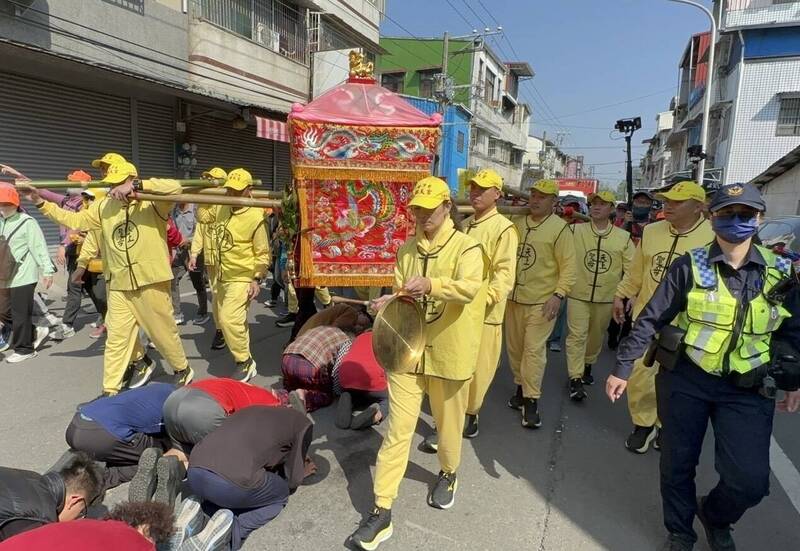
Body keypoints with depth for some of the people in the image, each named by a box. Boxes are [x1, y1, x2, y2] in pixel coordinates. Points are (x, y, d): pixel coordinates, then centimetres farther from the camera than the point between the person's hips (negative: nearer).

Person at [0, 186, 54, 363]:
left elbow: (39, 247, -14)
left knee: (20, 314, -1)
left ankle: (24, 349, 12)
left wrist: (47, 270, -19)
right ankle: (35, 333, 29)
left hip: (23, 277, -8)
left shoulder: (27, 222, -9)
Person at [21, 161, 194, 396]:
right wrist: (41, 203, 14)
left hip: (150, 281, -5)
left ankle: (183, 370, 30)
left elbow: (175, 187, -27)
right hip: (119, 284, 6)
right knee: (116, 337, 12)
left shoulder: (152, 203, -9)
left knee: (163, 330, 8)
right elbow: (75, 220, 18)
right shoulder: (104, 206, 10)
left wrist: (137, 186, -31)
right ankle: (110, 391, 29)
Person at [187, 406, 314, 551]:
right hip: (231, 483, -7)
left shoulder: (253, 409, 29)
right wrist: (302, 472, 38)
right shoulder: (302, 423, 12)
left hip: (195, 472, 7)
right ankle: (231, 530, 1)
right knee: (281, 494, 22)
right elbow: (291, 481, 15)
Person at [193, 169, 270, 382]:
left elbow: (262, 253, -15)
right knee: (222, 320, 19)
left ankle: (245, 362, 0)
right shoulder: (221, 207, 0)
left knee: (229, 319, -19)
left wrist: (257, 279, -18)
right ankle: (243, 357, 41)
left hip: (242, 278, -8)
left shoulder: (255, 217, -19)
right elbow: (202, 216, 23)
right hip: (221, 276, 8)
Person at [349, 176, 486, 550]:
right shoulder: (407, 249, 6)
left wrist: (430, 284, -41)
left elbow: (469, 288, -26)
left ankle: (448, 474, 48)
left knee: (448, 424, 18)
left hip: (448, 354, -3)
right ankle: (382, 511, 14)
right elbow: (403, 294, 10)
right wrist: (390, 301, -12)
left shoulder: (465, 246, -9)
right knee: (398, 430, 5)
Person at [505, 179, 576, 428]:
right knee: (514, 347, 14)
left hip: (542, 301, -5)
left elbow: (568, 266, -10)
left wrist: (559, 294, -20)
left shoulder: (560, 228, -8)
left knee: (534, 349, -5)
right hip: (514, 297, 6)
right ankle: (521, 386, 33)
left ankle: (531, 400, 5)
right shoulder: (516, 223, 7)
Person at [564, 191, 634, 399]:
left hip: (606, 297, 2)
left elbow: (632, 270, 1)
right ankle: (575, 379, 3)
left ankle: (587, 366, 40)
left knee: (596, 336, 17)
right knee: (577, 336, -4)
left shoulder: (623, 237, -1)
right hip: (578, 294, -2)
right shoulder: (575, 231, -5)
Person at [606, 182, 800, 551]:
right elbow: (651, 320, -7)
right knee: (677, 466, 11)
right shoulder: (689, 266, -8)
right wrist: (622, 368, -8)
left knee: (750, 481, -4)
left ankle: (714, 516, 31)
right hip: (684, 380, -1)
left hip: (747, 391, 2)